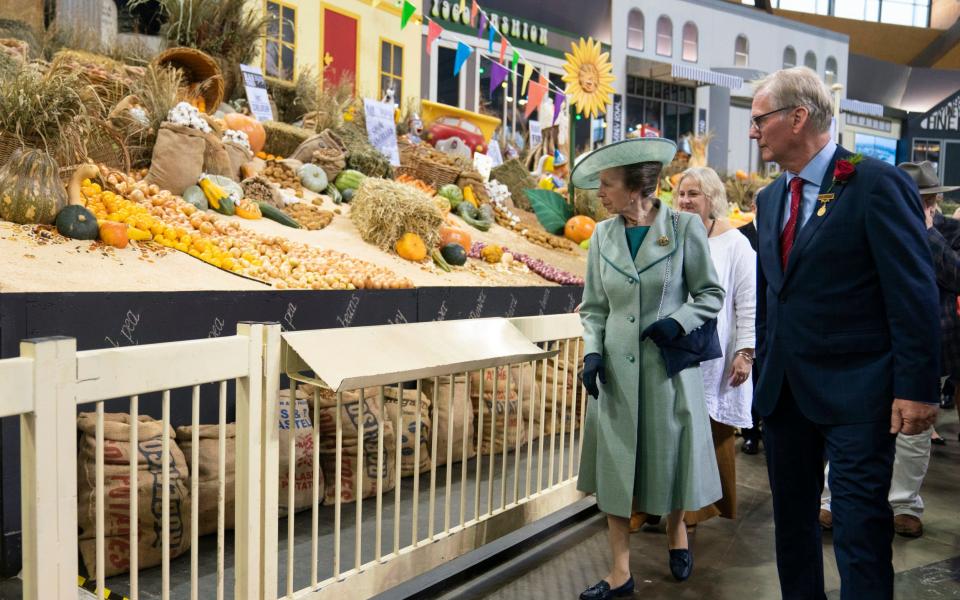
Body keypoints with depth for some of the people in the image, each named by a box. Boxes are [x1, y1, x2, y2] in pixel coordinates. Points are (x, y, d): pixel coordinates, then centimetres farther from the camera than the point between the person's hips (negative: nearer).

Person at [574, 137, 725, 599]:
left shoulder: (684, 228, -6)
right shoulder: (602, 235, 3)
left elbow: (711, 294, 0)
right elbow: (593, 306, 8)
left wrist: (678, 321, -16)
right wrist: (592, 352, -6)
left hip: (668, 365, -2)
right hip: (616, 368, 3)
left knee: (670, 457, 12)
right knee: (614, 464, 5)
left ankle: (677, 535, 43)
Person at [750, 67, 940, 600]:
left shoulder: (877, 184, -10)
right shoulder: (769, 199, 11)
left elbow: (913, 293, -13)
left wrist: (916, 388, -16)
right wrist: (764, 362, 14)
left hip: (854, 392, -7)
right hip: (783, 390, 7)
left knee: (860, 527, 0)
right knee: (791, 518, 17)